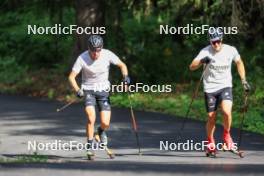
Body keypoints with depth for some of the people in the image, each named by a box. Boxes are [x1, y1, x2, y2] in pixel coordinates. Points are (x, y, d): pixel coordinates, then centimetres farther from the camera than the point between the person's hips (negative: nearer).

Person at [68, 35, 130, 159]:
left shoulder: (107, 55, -14)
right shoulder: (82, 58, -18)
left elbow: (122, 65, 1)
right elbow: (71, 76, -15)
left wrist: (125, 76, -18)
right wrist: (77, 90, -31)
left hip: (103, 90, 2)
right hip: (88, 90, -2)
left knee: (105, 123, -7)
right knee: (91, 118, -24)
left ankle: (101, 131, 31)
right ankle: (89, 146, -10)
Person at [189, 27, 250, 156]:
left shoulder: (231, 50, -6)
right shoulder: (206, 52, -12)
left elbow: (239, 63, 14)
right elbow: (192, 67, -19)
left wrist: (243, 80, 10)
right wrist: (201, 61, -39)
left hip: (225, 86, 0)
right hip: (210, 88, 0)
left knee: (227, 111, -23)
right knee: (211, 118, 4)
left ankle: (226, 135, 4)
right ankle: (210, 142, 29)